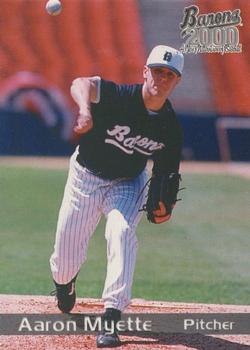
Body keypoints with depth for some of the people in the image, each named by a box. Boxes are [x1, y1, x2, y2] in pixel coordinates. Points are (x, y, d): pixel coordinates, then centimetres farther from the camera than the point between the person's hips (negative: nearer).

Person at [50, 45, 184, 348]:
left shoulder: (171, 128, -13)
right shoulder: (120, 97, -26)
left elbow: (165, 172, 0)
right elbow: (81, 84, -44)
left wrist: (166, 205, -17)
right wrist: (86, 110, -65)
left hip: (127, 184, 1)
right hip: (85, 177, -1)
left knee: (121, 231, -30)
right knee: (65, 258, 3)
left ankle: (111, 316, -31)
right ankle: (64, 282, 44)